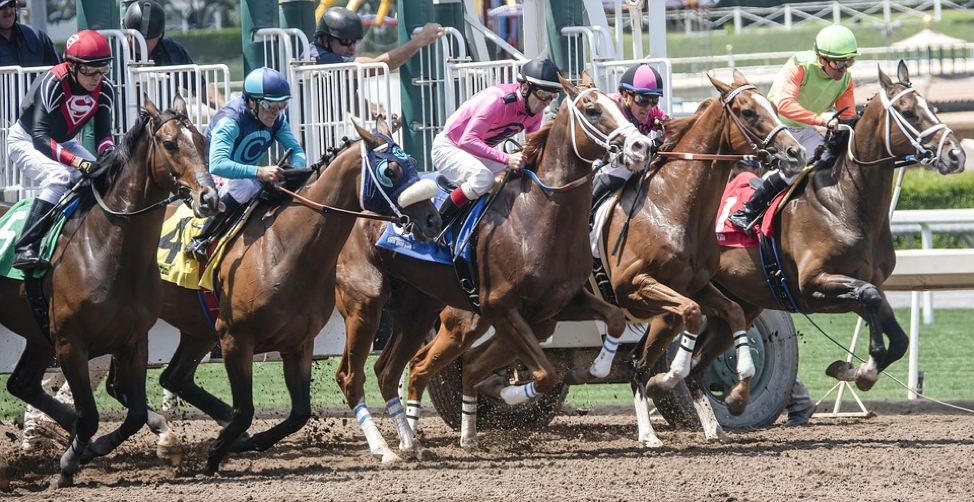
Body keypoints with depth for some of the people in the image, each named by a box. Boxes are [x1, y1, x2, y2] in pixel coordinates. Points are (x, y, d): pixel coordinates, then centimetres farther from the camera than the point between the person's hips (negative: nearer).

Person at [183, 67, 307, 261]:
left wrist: (294, 171, -32)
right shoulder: (229, 121, -30)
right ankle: (200, 240, -29)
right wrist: (259, 172, -55)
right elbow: (217, 165, -44)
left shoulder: (277, 120, -7)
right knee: (244, 185, -38)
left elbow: (297, 152, -6)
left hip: (250, 176, 7)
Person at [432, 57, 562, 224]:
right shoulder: (498, 100, -33)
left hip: (478, 152, 9)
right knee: (483, 177, -34)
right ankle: (438, 225, -22)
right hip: (448, 149, -9)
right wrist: (507, 159, -48)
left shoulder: (535, 110, -7)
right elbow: (467, 140, -40)